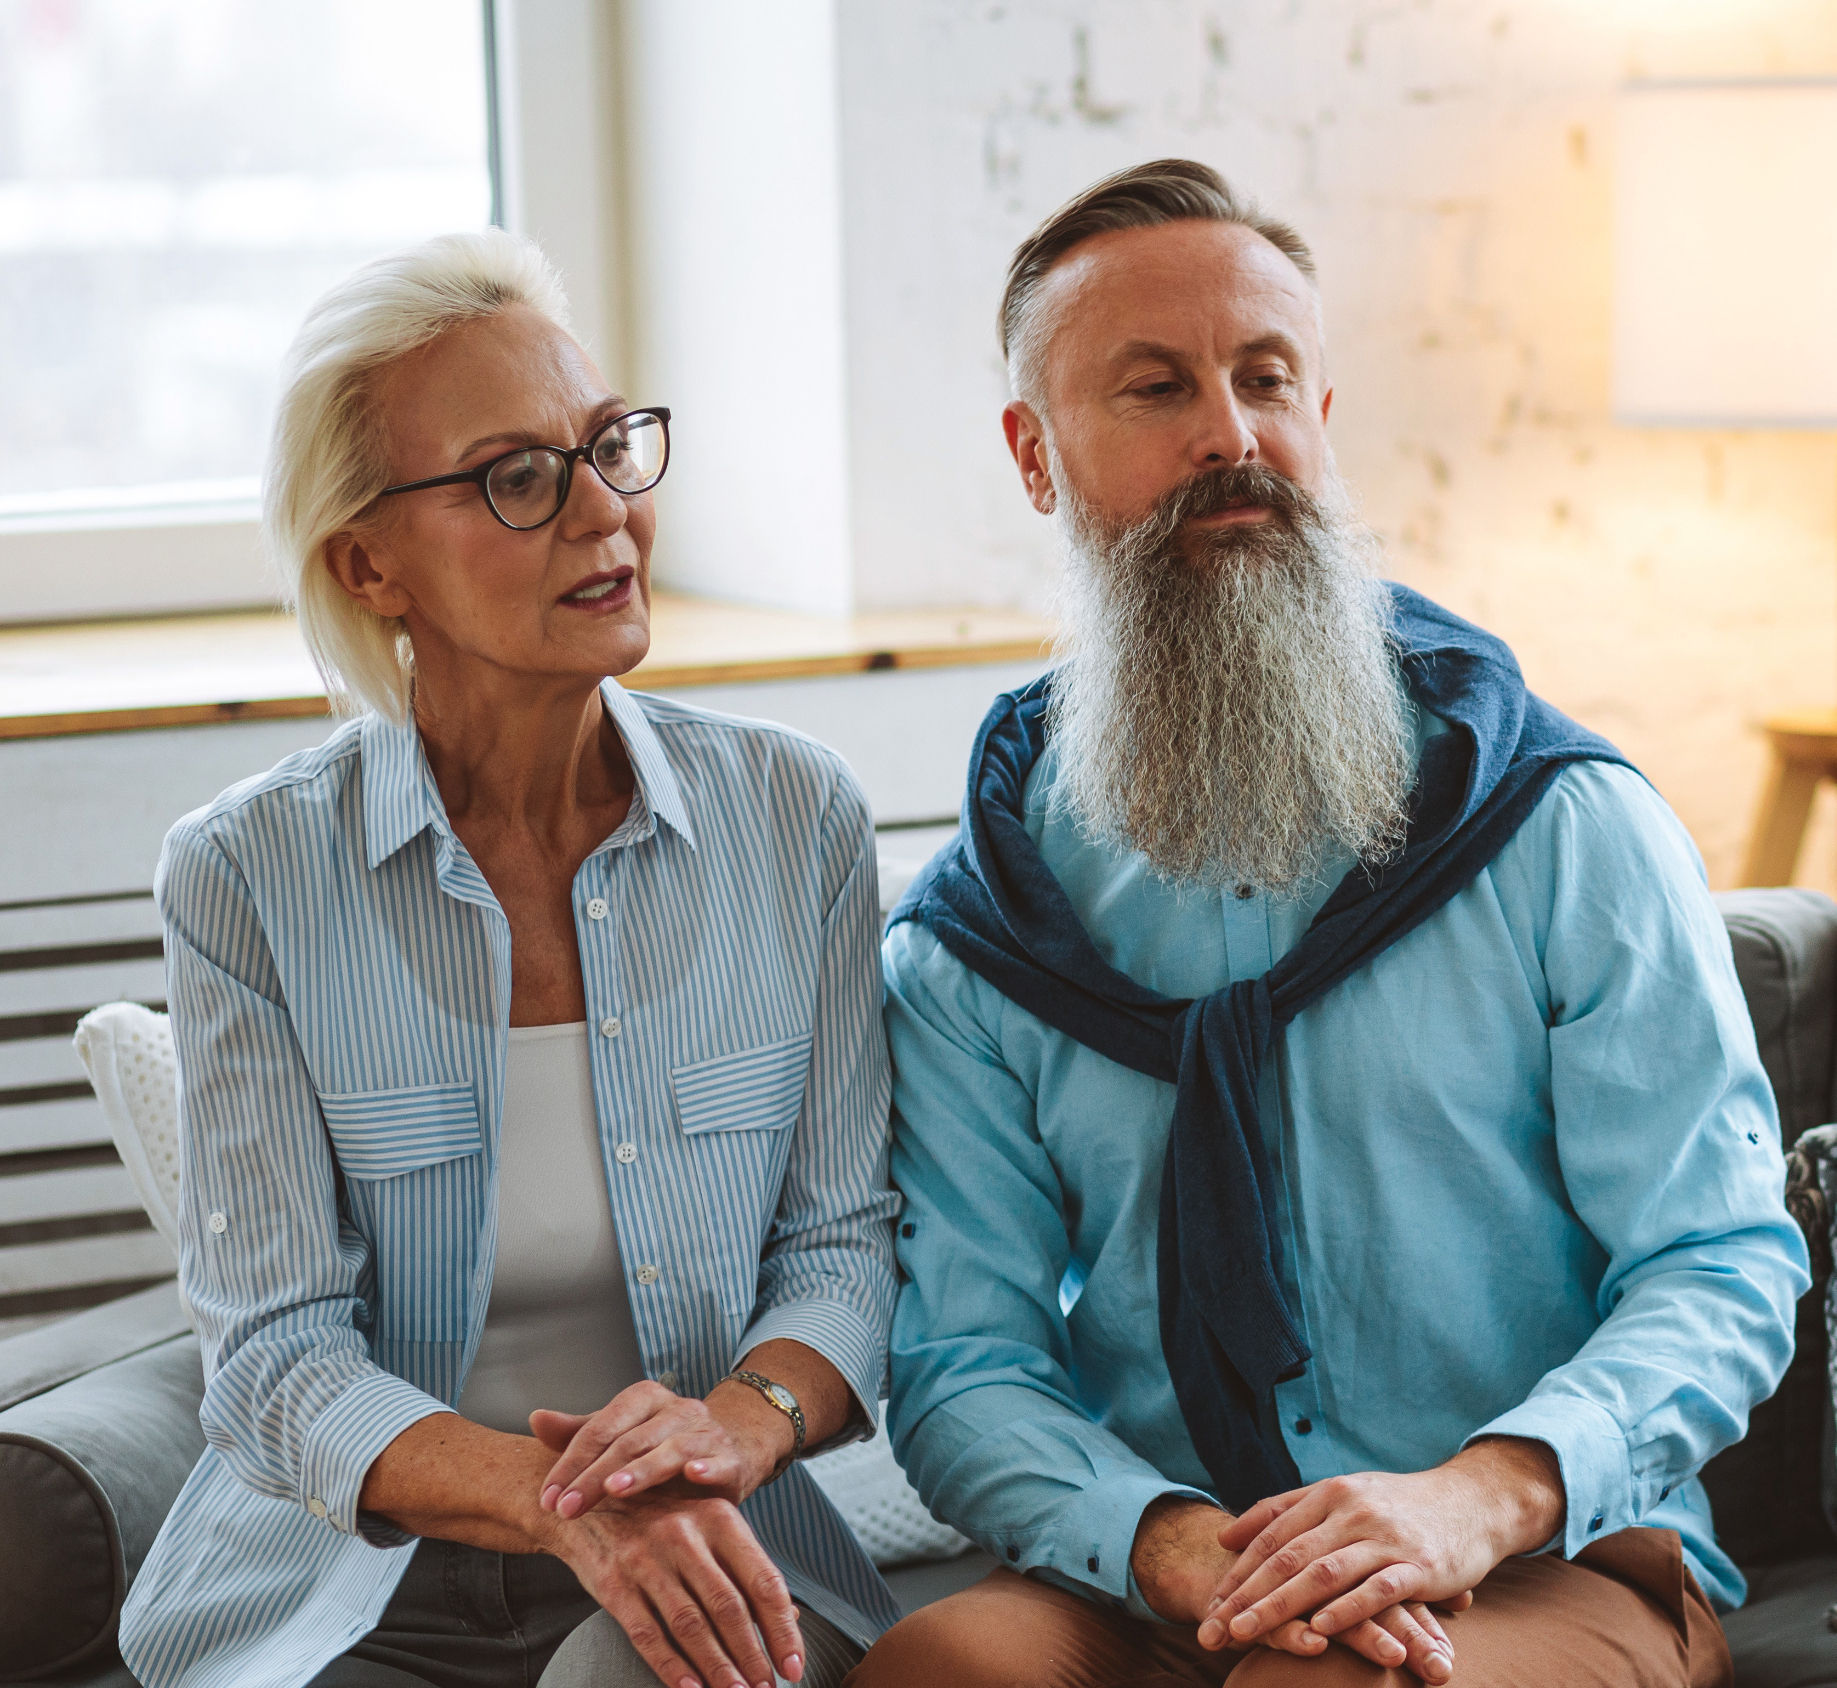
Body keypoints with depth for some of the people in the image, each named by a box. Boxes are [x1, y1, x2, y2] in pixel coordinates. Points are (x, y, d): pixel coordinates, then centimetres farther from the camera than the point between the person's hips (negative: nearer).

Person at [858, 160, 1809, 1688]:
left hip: (1554, 1563, -1)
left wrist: (1485, 1491, -22)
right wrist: (1173, 1544, -19)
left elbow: (1723, 1265, -2)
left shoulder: (1569, 828, 2)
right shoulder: (968, 941, 6)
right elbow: (964, 1369, 3)